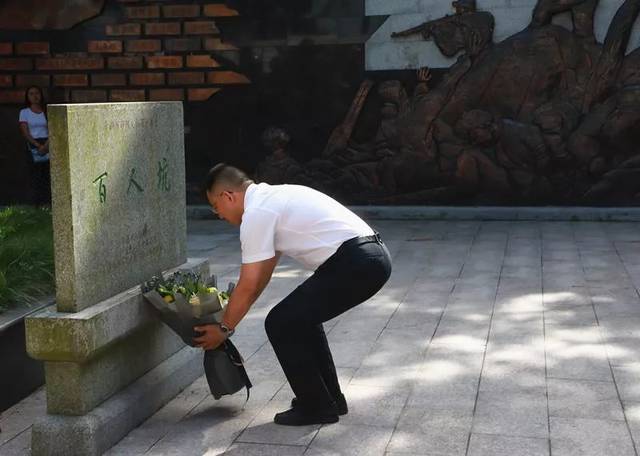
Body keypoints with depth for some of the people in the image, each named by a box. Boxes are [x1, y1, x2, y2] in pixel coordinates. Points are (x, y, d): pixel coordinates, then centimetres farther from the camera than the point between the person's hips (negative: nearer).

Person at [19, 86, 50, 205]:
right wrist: (38, 145, -13)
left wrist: (46, 145, -13)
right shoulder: (24, 112, 7)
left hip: (47, 144, 1)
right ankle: (39, 204, -8)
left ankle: (49, 202, -7)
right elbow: (25, 132, -1)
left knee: (48, 175, -7)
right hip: (33, 145, -1)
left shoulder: (47, 111, 10)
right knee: (37, 176, -7)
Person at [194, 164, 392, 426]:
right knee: (301, 317, 24)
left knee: (281, 325, -2)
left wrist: (224, 328, 9)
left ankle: (316, 407, 9)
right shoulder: (271, 198, 22)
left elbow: (248, 286, -5)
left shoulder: (256, 213, -8)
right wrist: (233, 313, 34)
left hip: (355, 264, -10)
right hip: (373, 256, 10)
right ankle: (329, 398, 31)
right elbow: (263, 272, 29)